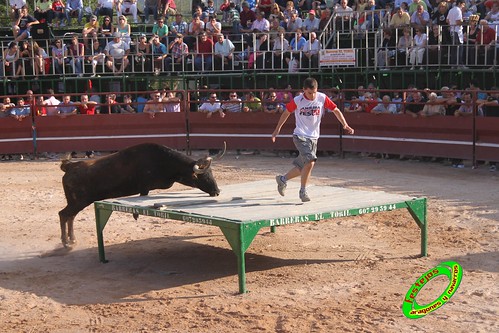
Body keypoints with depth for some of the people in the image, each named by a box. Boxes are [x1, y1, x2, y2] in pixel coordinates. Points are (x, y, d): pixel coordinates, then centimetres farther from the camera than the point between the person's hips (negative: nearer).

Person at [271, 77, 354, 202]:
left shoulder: (322, 98, -6)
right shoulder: (297, 101, -10)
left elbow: (335, 110, 2)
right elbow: (286, 113, 5)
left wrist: (345, 125, -10)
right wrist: (277, 129, 12)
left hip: (313, 137, 4)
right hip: (300, 136, -4)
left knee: (302, 166, 10)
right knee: (310, 162, -21)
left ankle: (282, 179, 34)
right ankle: (303, 191, -7)